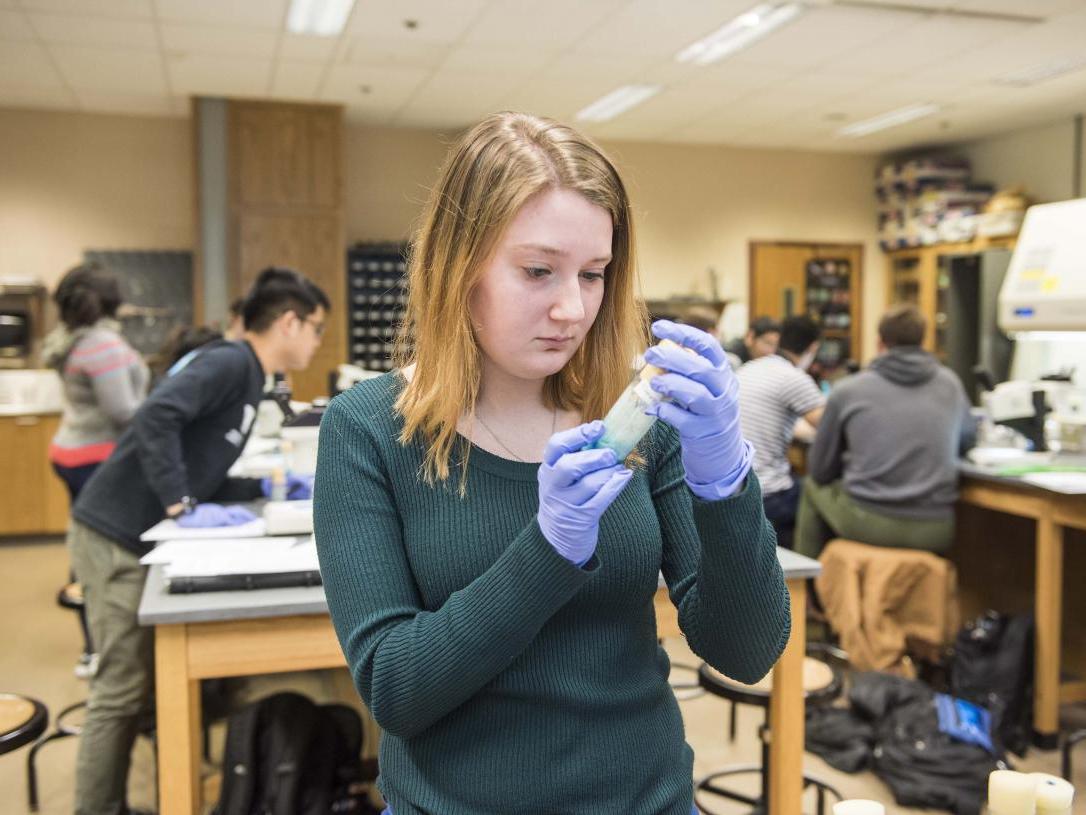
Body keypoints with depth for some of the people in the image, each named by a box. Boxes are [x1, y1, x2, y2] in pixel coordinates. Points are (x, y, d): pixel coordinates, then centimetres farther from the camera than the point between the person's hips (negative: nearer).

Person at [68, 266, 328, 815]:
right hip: (116, 539, -10)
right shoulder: (230, 362, -14)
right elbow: (157, 417, -30)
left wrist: (264, 489, 11)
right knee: (122, 689, -3)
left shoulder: (246, 377, 16)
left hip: (140, 539, 10)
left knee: (143, 683, 15)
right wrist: (181, 507, -28)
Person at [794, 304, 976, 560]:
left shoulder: (847, 390, -1)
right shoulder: (950, 383, 6)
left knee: (813, 487, 27)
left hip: (867, 523, -2)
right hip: (934, 531, 3)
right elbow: (967, 440, 26)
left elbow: (820, 471, 6)